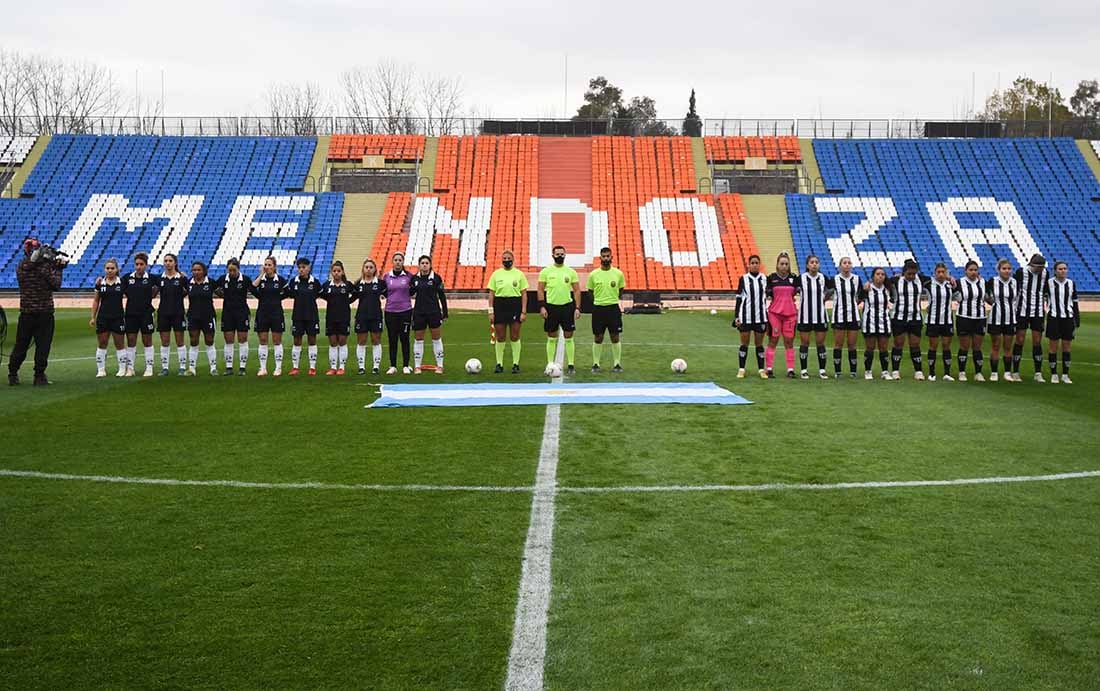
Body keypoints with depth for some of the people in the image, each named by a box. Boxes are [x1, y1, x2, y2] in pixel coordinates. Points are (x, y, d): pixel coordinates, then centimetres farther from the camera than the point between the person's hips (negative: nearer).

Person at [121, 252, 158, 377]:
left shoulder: (151, 278, -3)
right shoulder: (127, 277, 2)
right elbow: (121, 292, 6)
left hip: (146, 314, -2)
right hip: (131, 314, 2)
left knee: (147, 342, 5)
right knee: (130, 341, 5)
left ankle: (149, 368, 11)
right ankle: (130, 368, 13)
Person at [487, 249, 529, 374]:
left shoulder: (519, 274, 3)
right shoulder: (496, 274, 6)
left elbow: (524, 294, 2)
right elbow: (491, 293, 6)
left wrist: (524, 312, -5)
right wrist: (491, 311, -1)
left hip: (515, 304, -1)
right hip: (500, 305, 1)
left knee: (515, 337, 1)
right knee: (500, 337, 3)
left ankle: (516, 364, 9)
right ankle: (499, 364, 12)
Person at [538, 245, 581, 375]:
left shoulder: (571, 272, 3)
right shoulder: (546, 271, 2)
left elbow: (577, 291, 5)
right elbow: (540, 290, 3)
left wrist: (577, 308, -4)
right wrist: (542, 307, -7)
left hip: (567, 306, 0)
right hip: (551, 307, 0)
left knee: (569, 337, 0)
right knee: (551, 338, 5)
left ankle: (570, 365, 5)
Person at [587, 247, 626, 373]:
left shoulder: (618, 274, 0)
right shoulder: (593, 275, -1)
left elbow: (621, 291, 12)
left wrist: (612, 299, 9)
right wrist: (599, 300, 10)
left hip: (613, 308, 0)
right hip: (598, 308, 0)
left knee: (615, 337, 2)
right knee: (598, 337, 5)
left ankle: (617, 364, 11)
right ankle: (596, 364, 13)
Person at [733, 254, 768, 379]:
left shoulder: (764, 278, 4)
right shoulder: (743, 279, 0)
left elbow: (766, 296, 12)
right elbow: (739, 298, 2)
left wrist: (768, 316, 11)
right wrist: (736, 316, -4)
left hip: (760, 316, 1)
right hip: (746, 316, -1)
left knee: (759, 343, 7)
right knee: (744, 343, 4)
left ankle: (761, 370, 12)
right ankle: (741, 369, 10)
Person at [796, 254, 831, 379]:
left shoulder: (823, 278, 1)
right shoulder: (801, 278, -5)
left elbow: (831, 288, 15)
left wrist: (824, 298, 10)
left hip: (820, 316, 2)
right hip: (805, 316, -2)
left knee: (820, 342, 5)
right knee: (804, 343, 2)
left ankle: (822, 370, 12)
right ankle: (804, 370, 10)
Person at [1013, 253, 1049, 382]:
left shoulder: (1045, 273, 1)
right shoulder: (1021, 272, -10)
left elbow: (1045, 291, 16)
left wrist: (1044, 305, 11)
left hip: (1038, 312, 3)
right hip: (1022, 311, -3)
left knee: (1037, 342, 3)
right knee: (1020, 341, -1)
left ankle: (1038, 373, 8)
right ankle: (1015, 372, 7)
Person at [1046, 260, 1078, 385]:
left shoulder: (1071, 283, 5)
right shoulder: (1049, 283, -4)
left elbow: (1075, 303, 9)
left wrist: (1077, 320, 7)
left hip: (1068, 318, 3)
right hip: (1054, 318, -2)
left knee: (1066, 347, 5)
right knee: (1054, 347, 0)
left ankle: (1065, 375, 12)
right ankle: (1054, 374, 8)